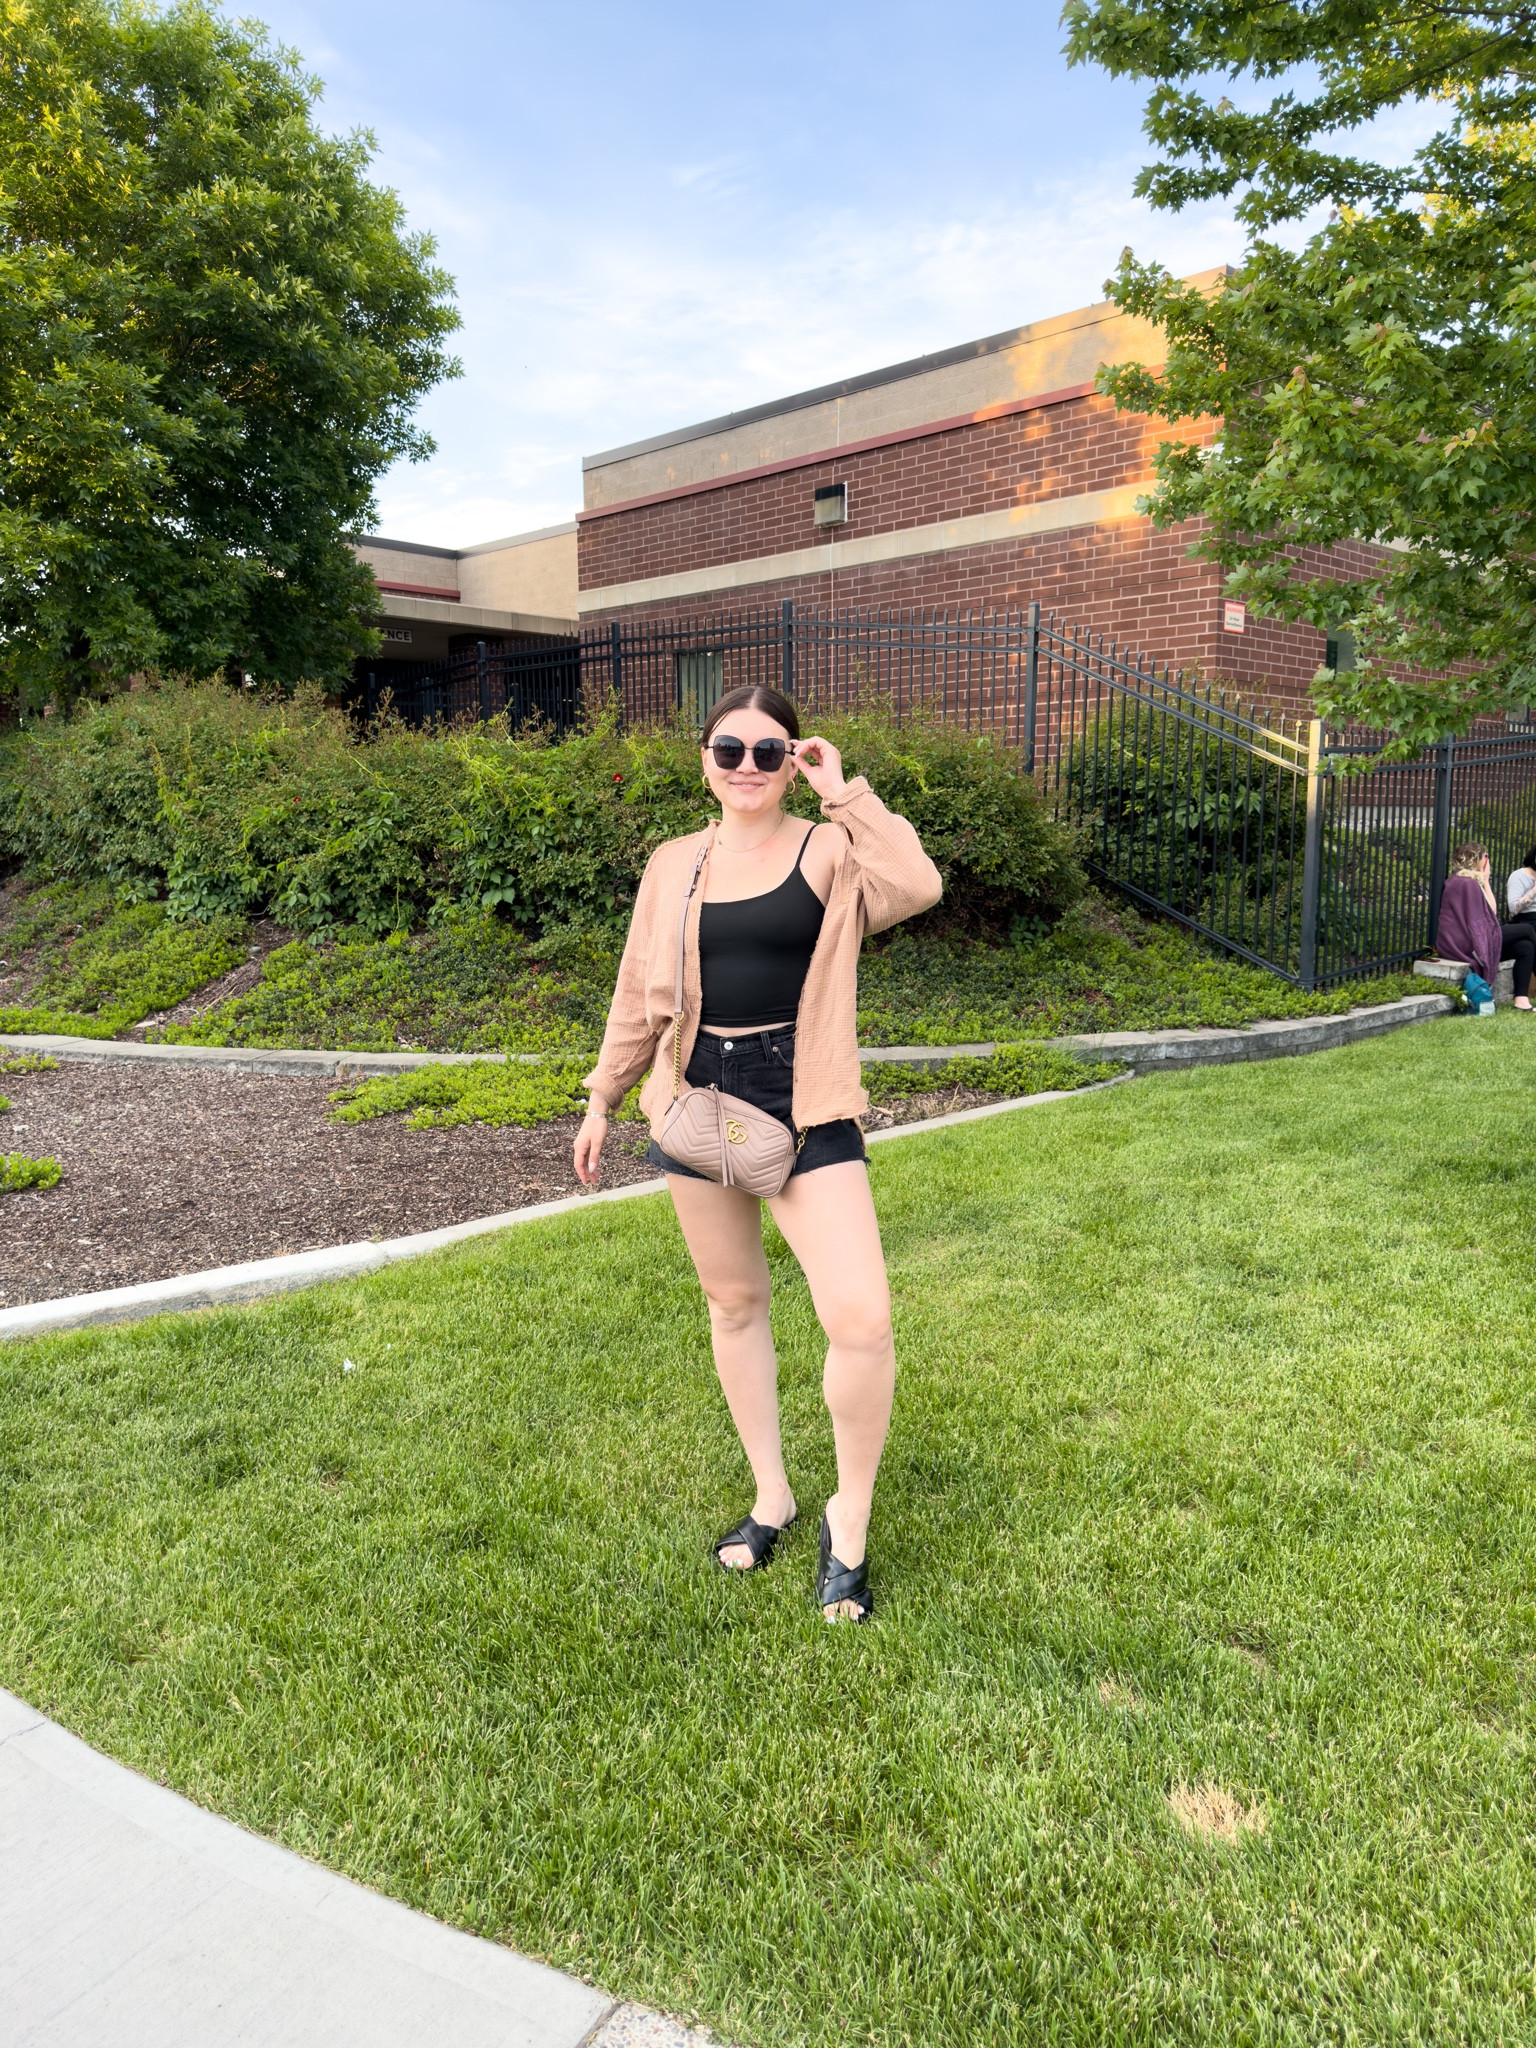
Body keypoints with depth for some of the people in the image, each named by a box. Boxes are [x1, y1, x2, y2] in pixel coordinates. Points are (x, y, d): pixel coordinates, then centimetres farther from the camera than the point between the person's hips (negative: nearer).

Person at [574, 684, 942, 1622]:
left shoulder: (829, 852, -3)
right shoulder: (674, 865, 7)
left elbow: (917, 886, -24)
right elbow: (640, 995, 14)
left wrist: (844, 793, -16)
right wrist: (604, 1099, 17)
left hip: (806, 1109, -3)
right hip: (699, 1103, 4)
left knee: (862, 1319, -13)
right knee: (735, 1305, 15)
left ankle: (850, 1517, 11)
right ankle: (771, 1494, 34)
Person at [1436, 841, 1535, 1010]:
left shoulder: (1458, 881, 18)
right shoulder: (1468, 883, -14)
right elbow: (1492, 912, -9)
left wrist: (1483, 882, 11)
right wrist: (1485, 881, -3)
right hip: (1466, 943, -10)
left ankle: (1521, 999, -2)